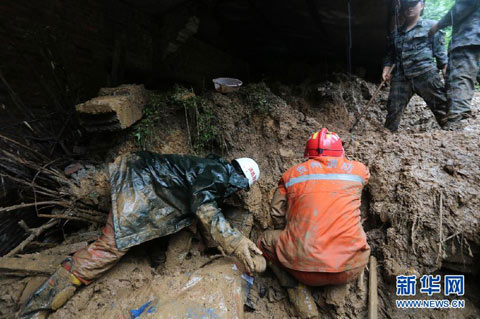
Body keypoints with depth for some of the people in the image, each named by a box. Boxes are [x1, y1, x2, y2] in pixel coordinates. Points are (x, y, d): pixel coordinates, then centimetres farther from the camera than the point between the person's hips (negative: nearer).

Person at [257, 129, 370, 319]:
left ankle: (297, 291, 6)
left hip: (304, 267, -3)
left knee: (265, 242, 23)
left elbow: (277, 216, 4)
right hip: (351, 270, 4)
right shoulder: (358, 170, 4)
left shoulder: (292, 174, 1)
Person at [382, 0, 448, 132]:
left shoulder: (431, 26, 11)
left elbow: (440, 51, 5)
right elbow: (390, 55, 22)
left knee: (442, 107, -2)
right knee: (393, 109, 1)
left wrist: (445, 72, -4)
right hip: (400, 77, 2)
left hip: (426, 74, -2)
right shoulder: (395, 34, 20)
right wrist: (386, 69, 4)